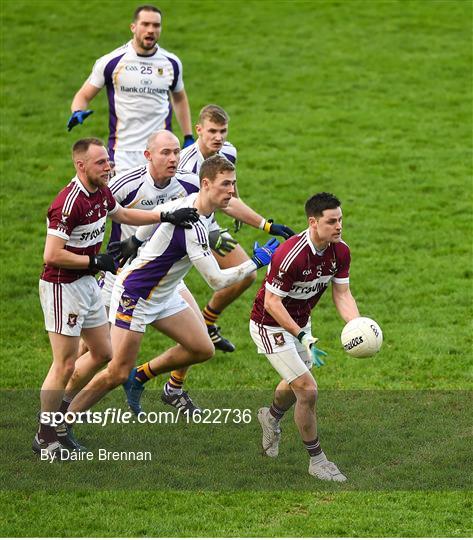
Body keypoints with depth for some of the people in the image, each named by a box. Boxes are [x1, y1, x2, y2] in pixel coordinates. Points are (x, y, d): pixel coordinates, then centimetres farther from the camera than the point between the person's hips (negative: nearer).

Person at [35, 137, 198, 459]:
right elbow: (52, 255, -27)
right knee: (65, 365, -5)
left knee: (103, 354, 15)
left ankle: (60, 406, 30)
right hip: (61, 287, -9)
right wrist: (94, 261, -19)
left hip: (87, 283, 9)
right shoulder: (69, 203, -25)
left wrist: (167, 217, 18)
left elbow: (123, 215, 25)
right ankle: (46, 436, 7)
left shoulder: (101, 193, 4)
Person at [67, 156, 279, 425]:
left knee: (203, 349, 4)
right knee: (118, 374, -8)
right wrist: (257, 262, -22)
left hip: (164, 294, 9)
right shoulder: (192, 226, -31)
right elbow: (217, 280, -31)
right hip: (135, 294, -9)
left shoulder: (194, 201, -3)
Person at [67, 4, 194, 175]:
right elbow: (84, 95, 3)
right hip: (123, 153, -3)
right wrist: (77, 113, -19)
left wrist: (188, 137, 17)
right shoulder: (112, 61, -3)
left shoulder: (171, 63, 8)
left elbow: (179, 98, 24)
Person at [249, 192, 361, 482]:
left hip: (300, 322, 8)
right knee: (308, 390, -13)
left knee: (296, 384, 27)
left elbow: (342, 294, -5)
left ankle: (272, 417, 61)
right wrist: (302, 336, -34)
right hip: (271, 325, -8)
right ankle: (317, 460, 3)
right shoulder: (290, 255, -33)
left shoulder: (340, 252, -11)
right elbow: (271, 302, -28)